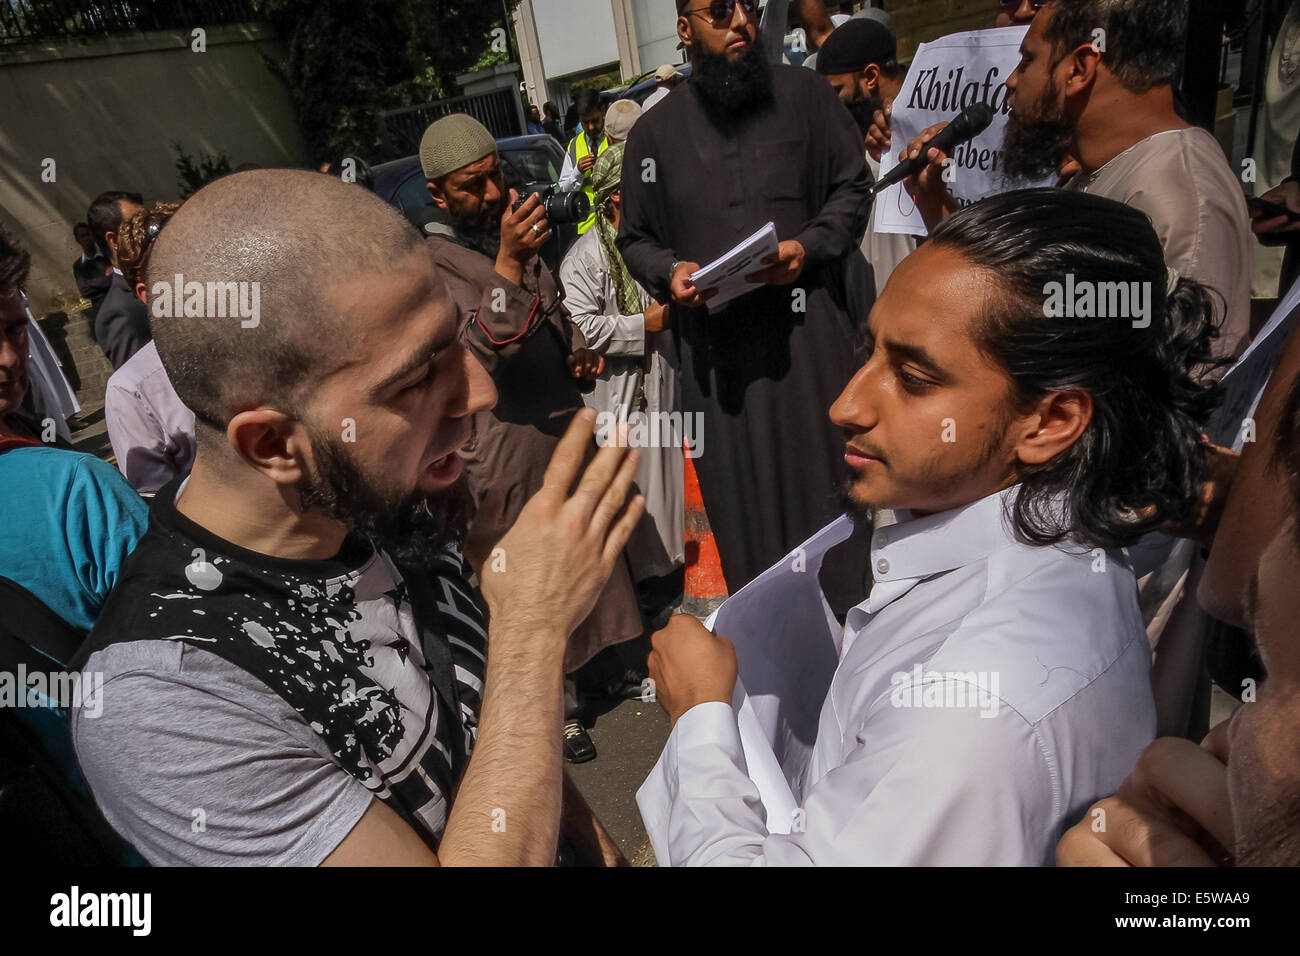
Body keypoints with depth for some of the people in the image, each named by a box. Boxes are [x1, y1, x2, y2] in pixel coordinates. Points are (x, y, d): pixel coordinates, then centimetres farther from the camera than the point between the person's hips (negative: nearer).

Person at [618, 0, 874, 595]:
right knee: (742, 498, 4)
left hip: (809, 327, -1)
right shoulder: (654, 133, 12)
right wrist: (670, 272, -5)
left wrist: (809, 246, -8)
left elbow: (853, 187, 10)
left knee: (826, 478, 2)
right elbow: (635, 238, 16)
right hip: (716, 345, 1)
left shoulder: (803, 93, 9)